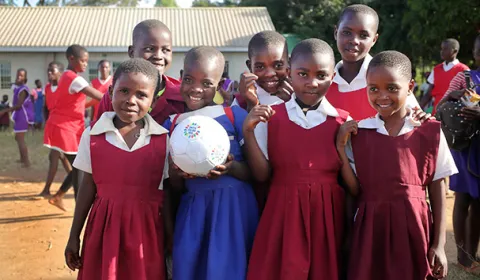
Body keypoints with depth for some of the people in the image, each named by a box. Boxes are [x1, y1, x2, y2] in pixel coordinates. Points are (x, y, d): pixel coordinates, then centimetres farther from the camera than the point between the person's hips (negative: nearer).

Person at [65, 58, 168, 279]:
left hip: (146, 230, -1)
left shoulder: (163, 139, -4)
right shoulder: (93, 134, -1)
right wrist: (74, 236, 7)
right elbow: (88, 186, 5)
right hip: (103, 228, 1)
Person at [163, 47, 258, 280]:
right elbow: (175, 187, 10)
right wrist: (175, 173, -11)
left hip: (234, 208, -2)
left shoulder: (236, 116, -4)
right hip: (192, 211, 3)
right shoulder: (172, 125, 6)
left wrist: (231, 168, -21)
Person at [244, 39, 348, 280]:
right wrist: (248, 131, -13)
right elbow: (262, 175, -5)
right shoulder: (271, 117, 0)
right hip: (282, 215, -1)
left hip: (328, 217, 1)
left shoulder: (343, 122, 1)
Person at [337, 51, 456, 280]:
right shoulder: (358, 133, 1)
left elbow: (438, 191, 1)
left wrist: (438, 244, -2)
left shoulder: (430, 133, -2)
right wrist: (341, 149, -8)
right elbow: (355, 190, 1)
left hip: (413, 229, -1)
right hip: (370, 230, 1)